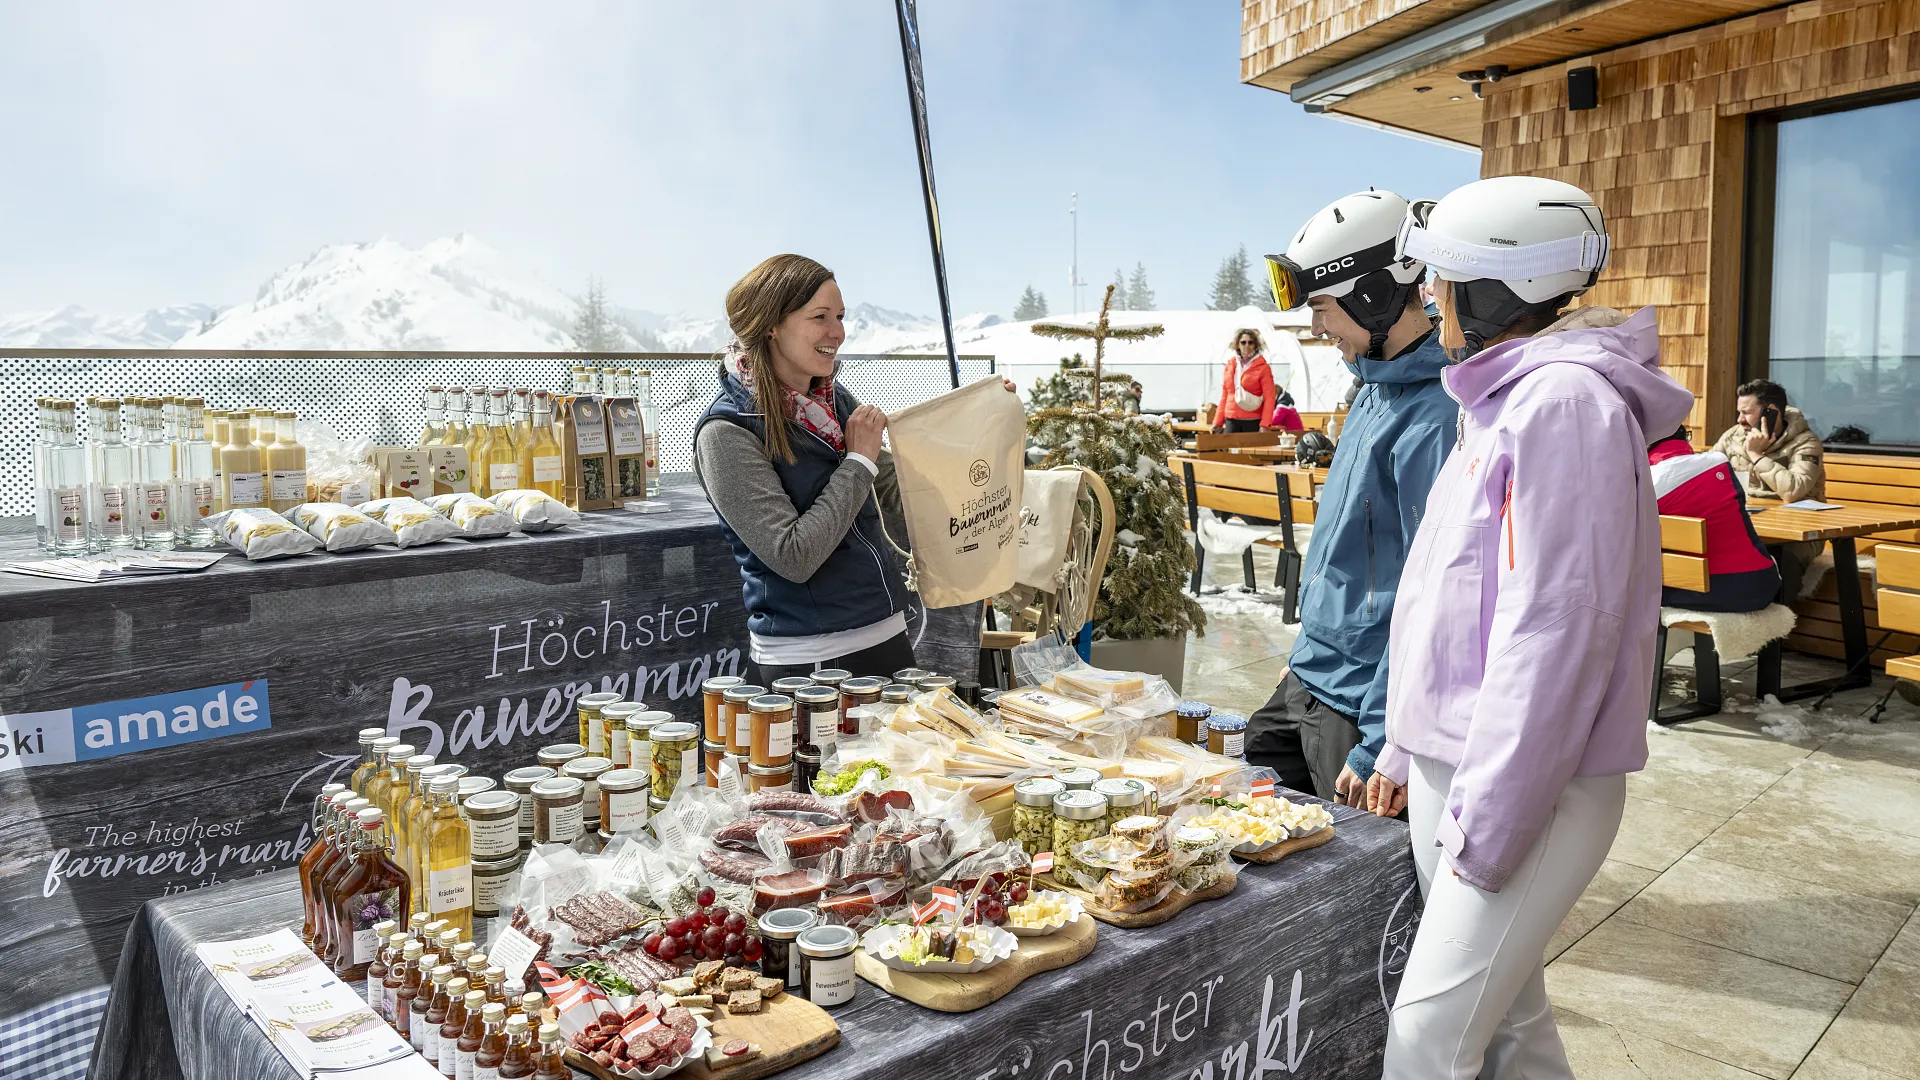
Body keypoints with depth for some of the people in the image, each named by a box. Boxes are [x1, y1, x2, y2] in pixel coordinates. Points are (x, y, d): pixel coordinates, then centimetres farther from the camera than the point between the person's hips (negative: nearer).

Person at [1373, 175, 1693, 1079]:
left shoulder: (1565, 404, -16)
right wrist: (1407, 750, 19)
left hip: (1525, 791, -9)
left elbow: (1553, 631, -22)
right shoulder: (1499, 402, 15)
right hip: (1450, 772, 9)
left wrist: (1488, 823, -19)